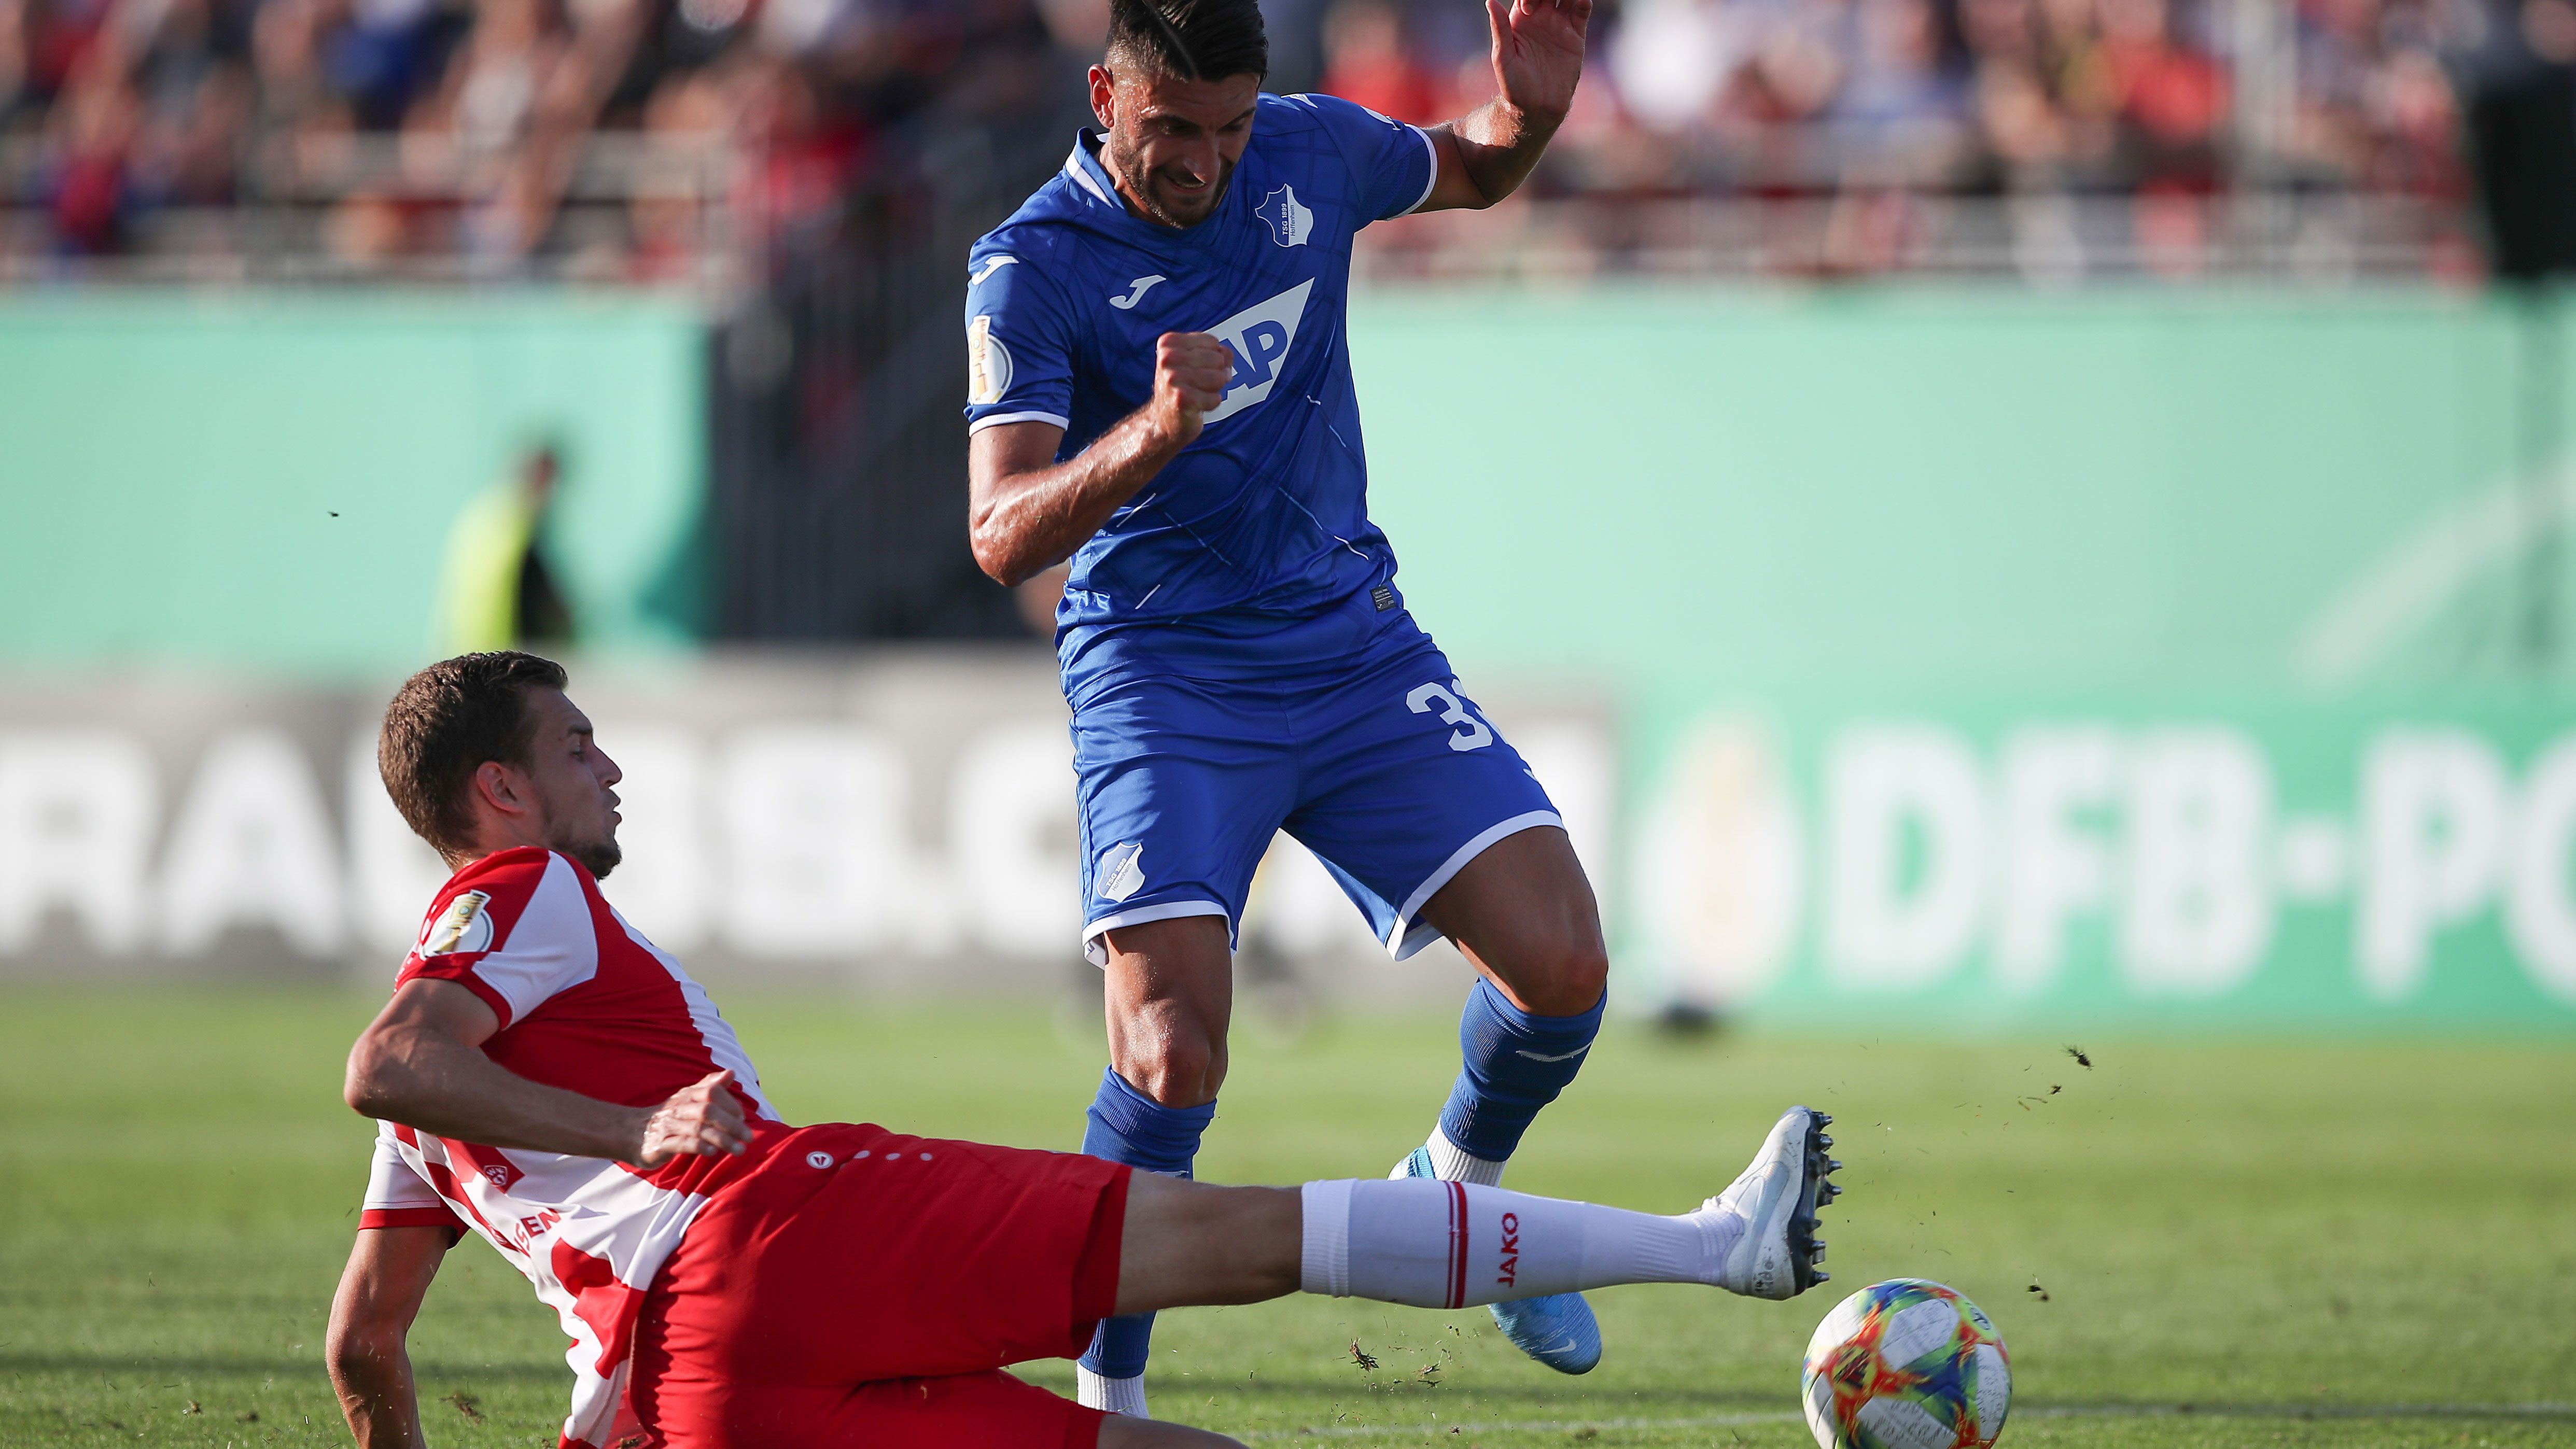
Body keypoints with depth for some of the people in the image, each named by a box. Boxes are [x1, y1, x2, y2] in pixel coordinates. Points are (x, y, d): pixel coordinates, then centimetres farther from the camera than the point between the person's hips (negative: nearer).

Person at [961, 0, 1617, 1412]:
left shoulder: (1311, 151, -1)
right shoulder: (1031, 267, -13)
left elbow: (1470, 172, 22)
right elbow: (1001, 537, -22)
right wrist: (1154, 433, -40)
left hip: (1351, 645, 4)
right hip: (1163, 675, -4)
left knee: (1560, 964, -10)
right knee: (1173, 1053, -20)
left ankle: (1455, 1192, 21)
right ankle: (1107, 1395, -2)